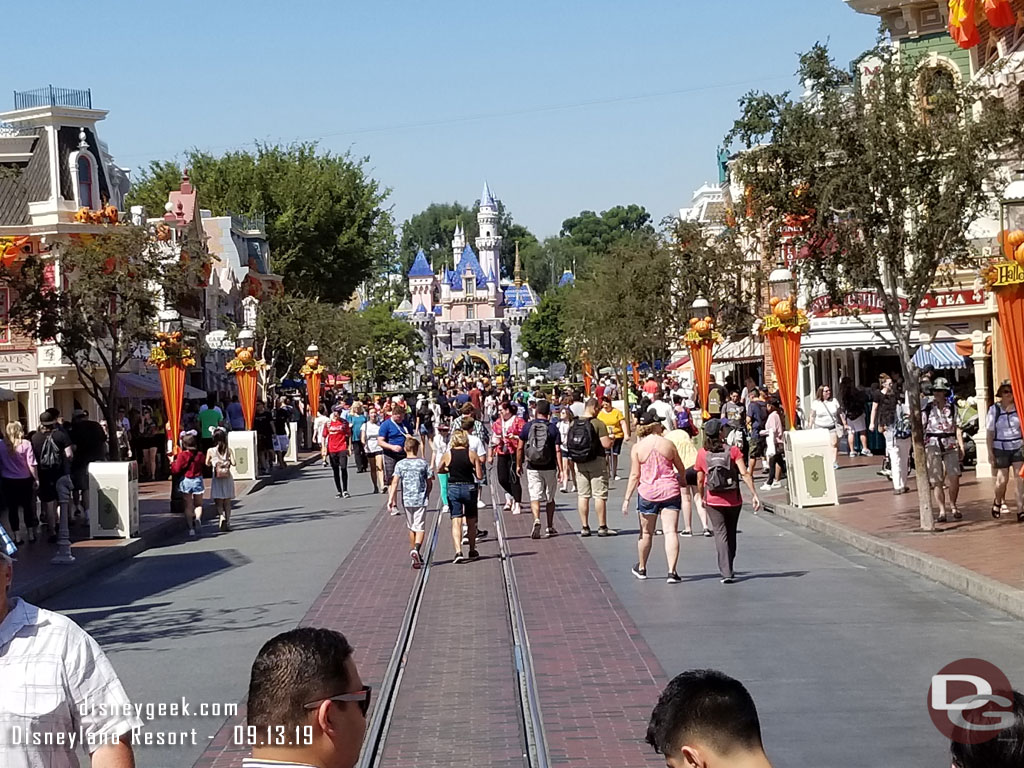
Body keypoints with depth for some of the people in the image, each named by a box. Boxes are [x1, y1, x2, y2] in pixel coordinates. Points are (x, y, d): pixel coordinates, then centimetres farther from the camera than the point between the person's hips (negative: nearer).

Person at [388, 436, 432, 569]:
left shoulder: (400, 464, -2)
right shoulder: (423, 463, -2)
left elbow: (395, 482, -11)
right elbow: (429, 483, 3)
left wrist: (391, 499, -12)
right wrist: (427, 494, 20)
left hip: (407, 500, 2)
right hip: (421, 500, -2)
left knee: (411, 528, 17)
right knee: (420, 528, -3)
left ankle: (413, 551, 28)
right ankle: (416, 549, -27)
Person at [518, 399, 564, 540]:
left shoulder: (528, 426, -2)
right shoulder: (552, 428, -3)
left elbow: (520, 448, 0)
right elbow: (557, 450, -8)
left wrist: (519, 465, 12)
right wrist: (561, 469, -6)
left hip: (533, 468, -1)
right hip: (549, 468, 1)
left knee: (535, 497, -2)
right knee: (550, 498, 14)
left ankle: (536, 520, -27)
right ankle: (550, 528, 20)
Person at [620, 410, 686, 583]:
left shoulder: (637, 447, -4)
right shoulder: (668, 444, -1)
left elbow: (635, 475, -7)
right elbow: (681, 469, 11)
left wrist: (627, 498, -1)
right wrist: (683, 481, 33)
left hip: (647, 493, 0)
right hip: (670, 491, 0)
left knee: (646, 533, 15)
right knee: (671, 532, -3)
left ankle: (641, 568, 31)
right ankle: (671, 572, -11)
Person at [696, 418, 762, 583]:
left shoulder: (702, 454, -5)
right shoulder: (733, 451, -7)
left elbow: (700, 480, 1)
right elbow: (744, 473, -14)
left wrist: (702, 498, 15)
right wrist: (754, 494, -11)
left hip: (713, 501, -1)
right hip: (733, 500, 1)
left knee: (720, 533, 0)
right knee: (731, 533, 18)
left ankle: (726, 572, -13)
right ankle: (728, 568, 31)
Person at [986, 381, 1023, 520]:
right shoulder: (994, 409, -4)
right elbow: (989, 433, -2)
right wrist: (990, 452, -5)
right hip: (1001, 448, -1)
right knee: (1003, 479, 7)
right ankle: (998, 501, 36)